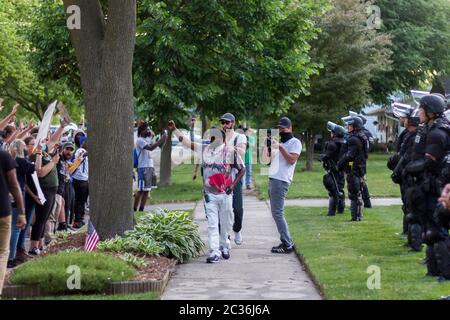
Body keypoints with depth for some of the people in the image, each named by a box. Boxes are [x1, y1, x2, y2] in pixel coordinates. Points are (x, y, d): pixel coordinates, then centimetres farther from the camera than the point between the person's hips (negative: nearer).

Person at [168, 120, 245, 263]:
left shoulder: (230, 151, -4)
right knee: (212, 223, -3)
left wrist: (233, 184, -8)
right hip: (210, 194, 2)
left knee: (226, 223, 9)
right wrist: (174, 130, 3)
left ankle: (224, 246, 30)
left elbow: (242, 169, 1)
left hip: (225, 194, -2)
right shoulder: (204, 149, 5)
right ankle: (214, 252, -5)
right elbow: (186, 142, 9)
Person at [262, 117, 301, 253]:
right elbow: (266, 159, 20)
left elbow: (292, 160, -15)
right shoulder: (278, 142, 24)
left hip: (281, 181, -9)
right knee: (276, 213, 8)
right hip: (272, 179, 9)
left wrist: (280, 147, -18)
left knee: (277, 213, -13)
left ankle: (287, 245, -12)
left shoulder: (295, 142, -1)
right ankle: (287, 242, 11)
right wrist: (266, 146, 4)